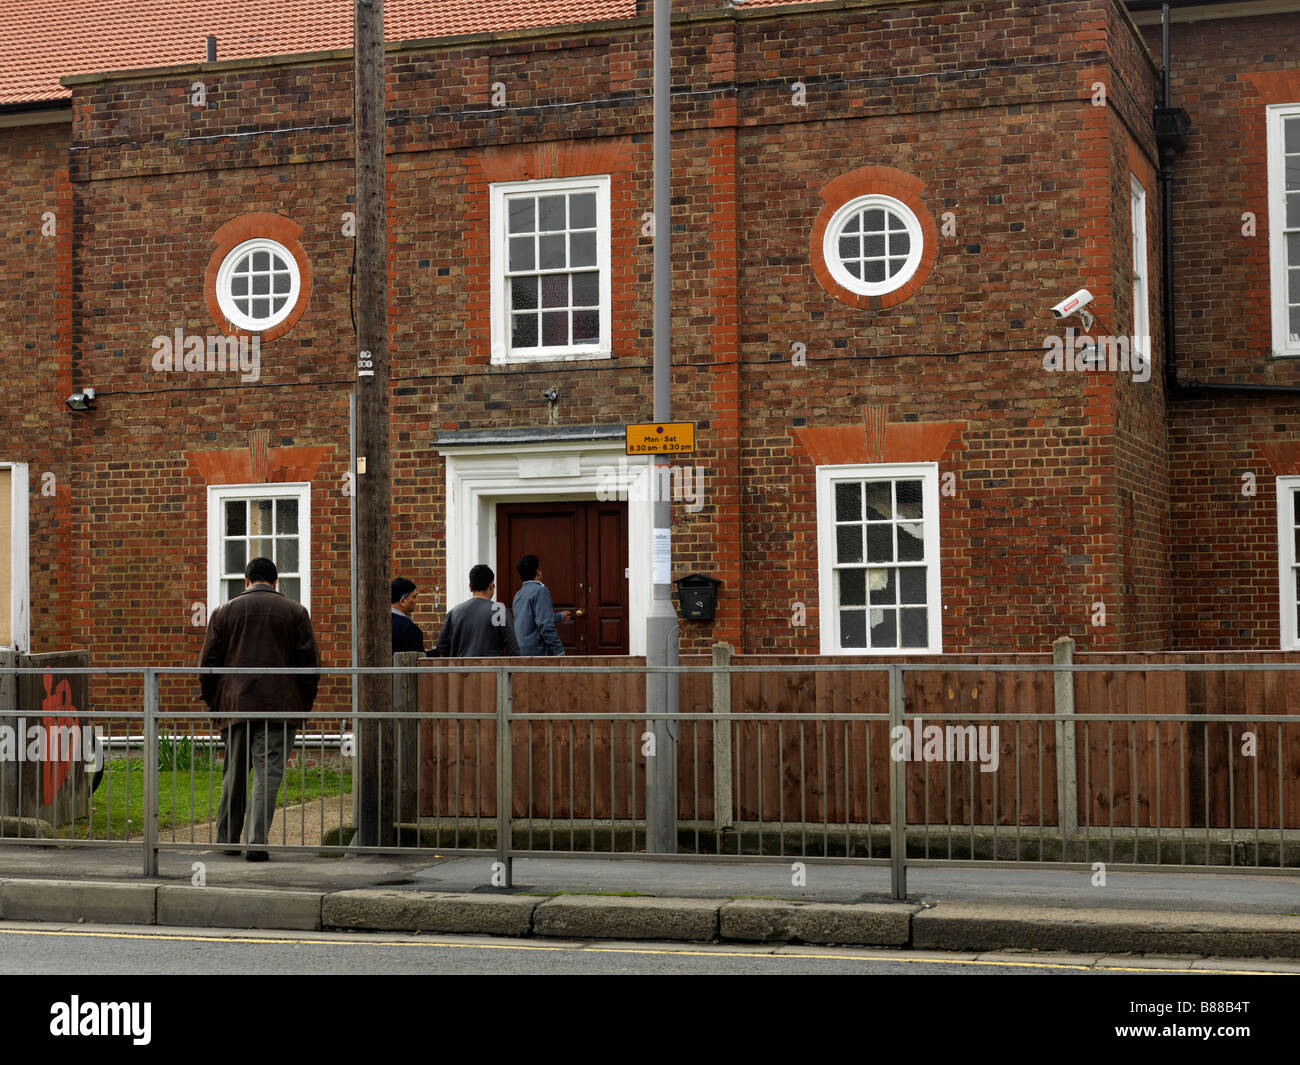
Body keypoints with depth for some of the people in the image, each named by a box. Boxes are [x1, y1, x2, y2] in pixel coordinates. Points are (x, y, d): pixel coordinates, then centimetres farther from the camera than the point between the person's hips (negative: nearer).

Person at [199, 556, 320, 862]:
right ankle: (257, 844, -10)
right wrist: (304, 706, 9)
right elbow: (309, 663, 2)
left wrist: (214, 704, 16)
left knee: (234, 775, 14)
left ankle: (226, 839, 22)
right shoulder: (295, 612, 5)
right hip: (280, 706, -2)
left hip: (236, 705, 2)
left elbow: (208, 662, 7)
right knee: (267, 773, -3)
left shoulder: (224, 612, 8)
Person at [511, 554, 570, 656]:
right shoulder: (540, 590, -9)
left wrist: (560, 616, 45)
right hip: (538, 652, -8)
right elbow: (545, 624, -18)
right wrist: (559, 651, -17)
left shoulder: (518, 594, 17)